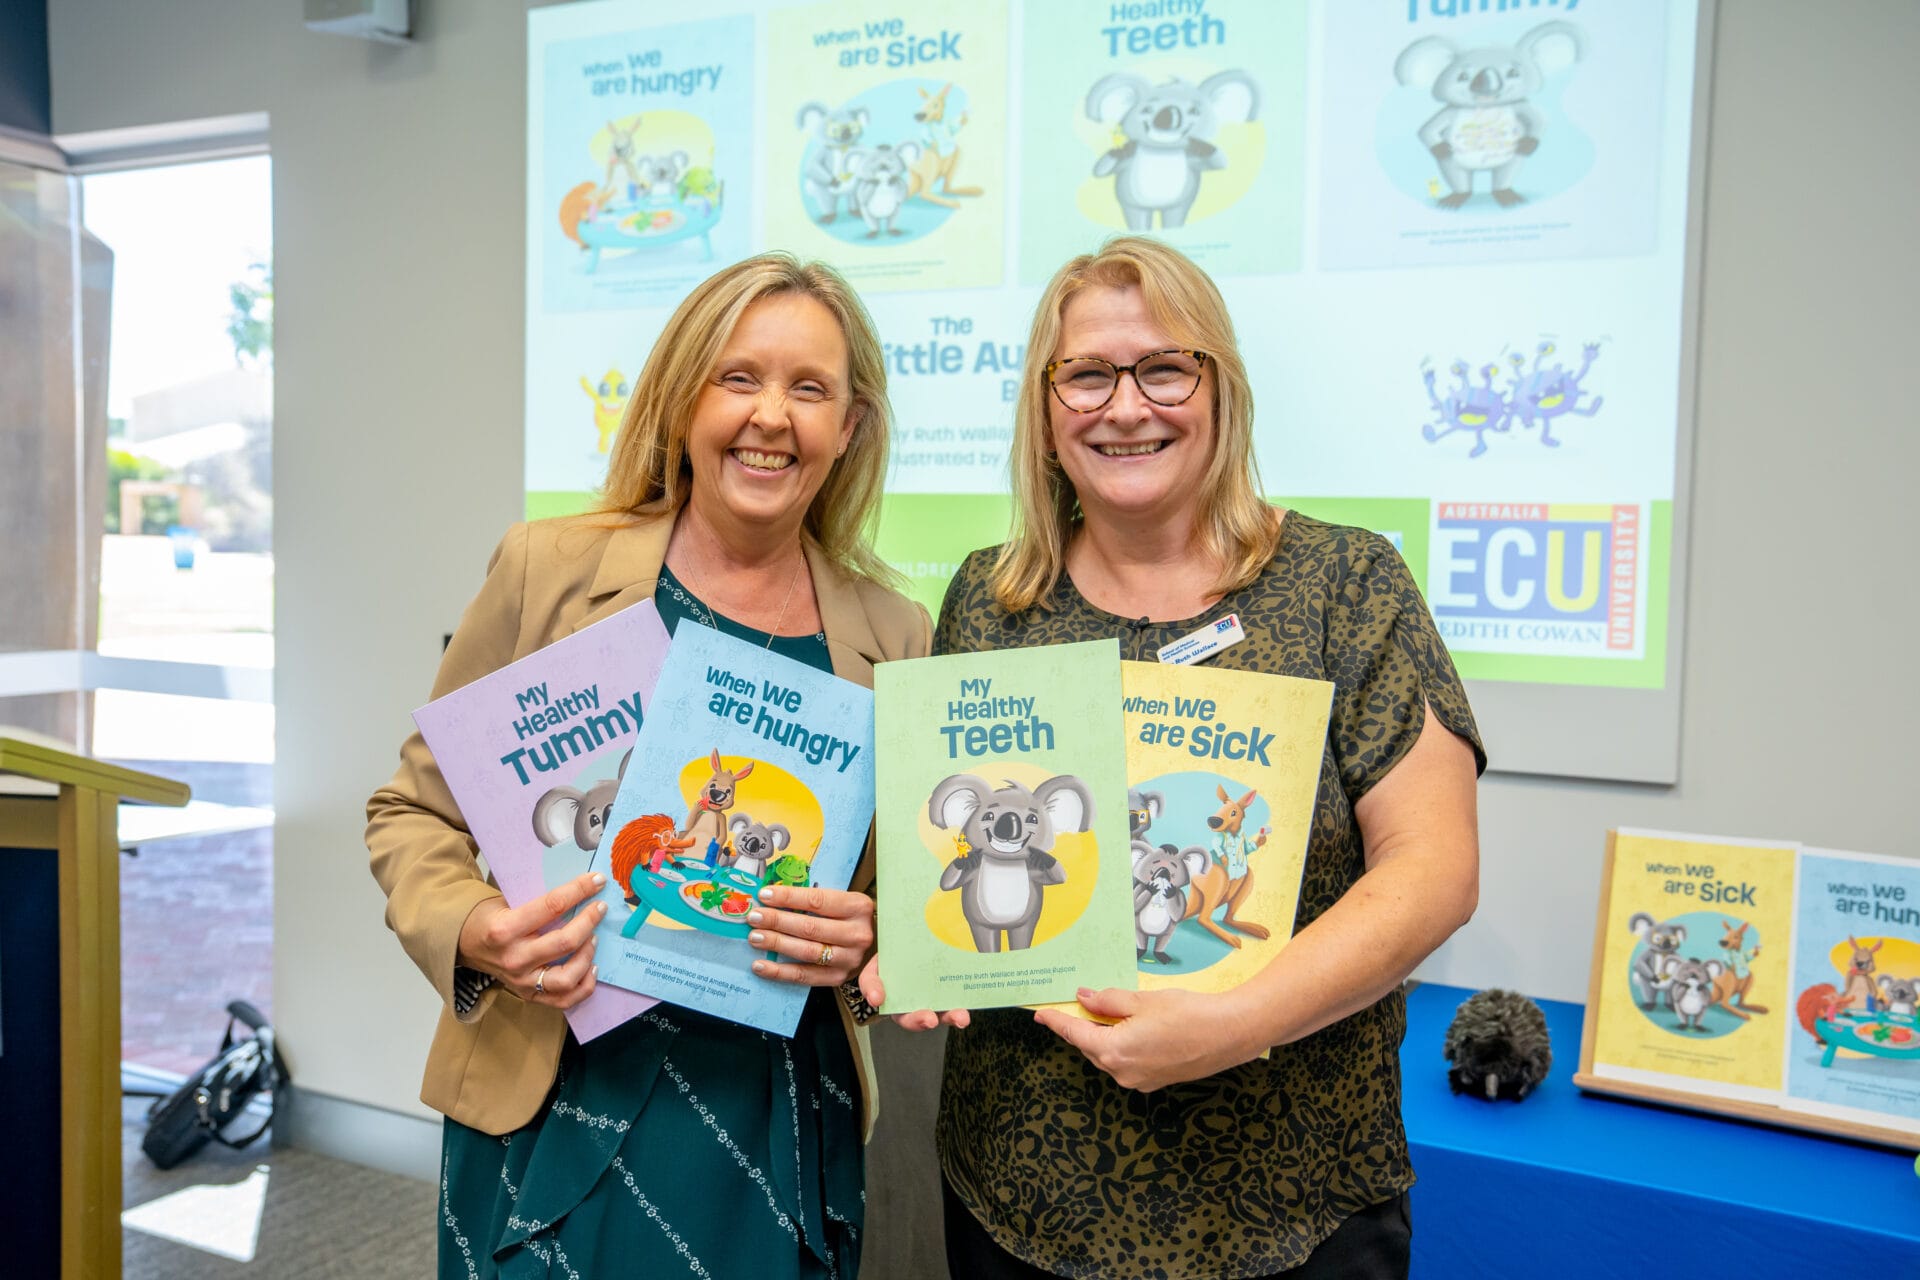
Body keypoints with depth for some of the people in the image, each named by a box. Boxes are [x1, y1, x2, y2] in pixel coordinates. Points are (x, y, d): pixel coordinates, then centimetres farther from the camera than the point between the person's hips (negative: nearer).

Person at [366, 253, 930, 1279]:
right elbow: (413, 810, 3)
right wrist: (473, 932, -16)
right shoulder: (547, 569, -5)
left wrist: (865, 936, -13)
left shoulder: (892, 633, 0)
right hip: (557, 1108, -1)